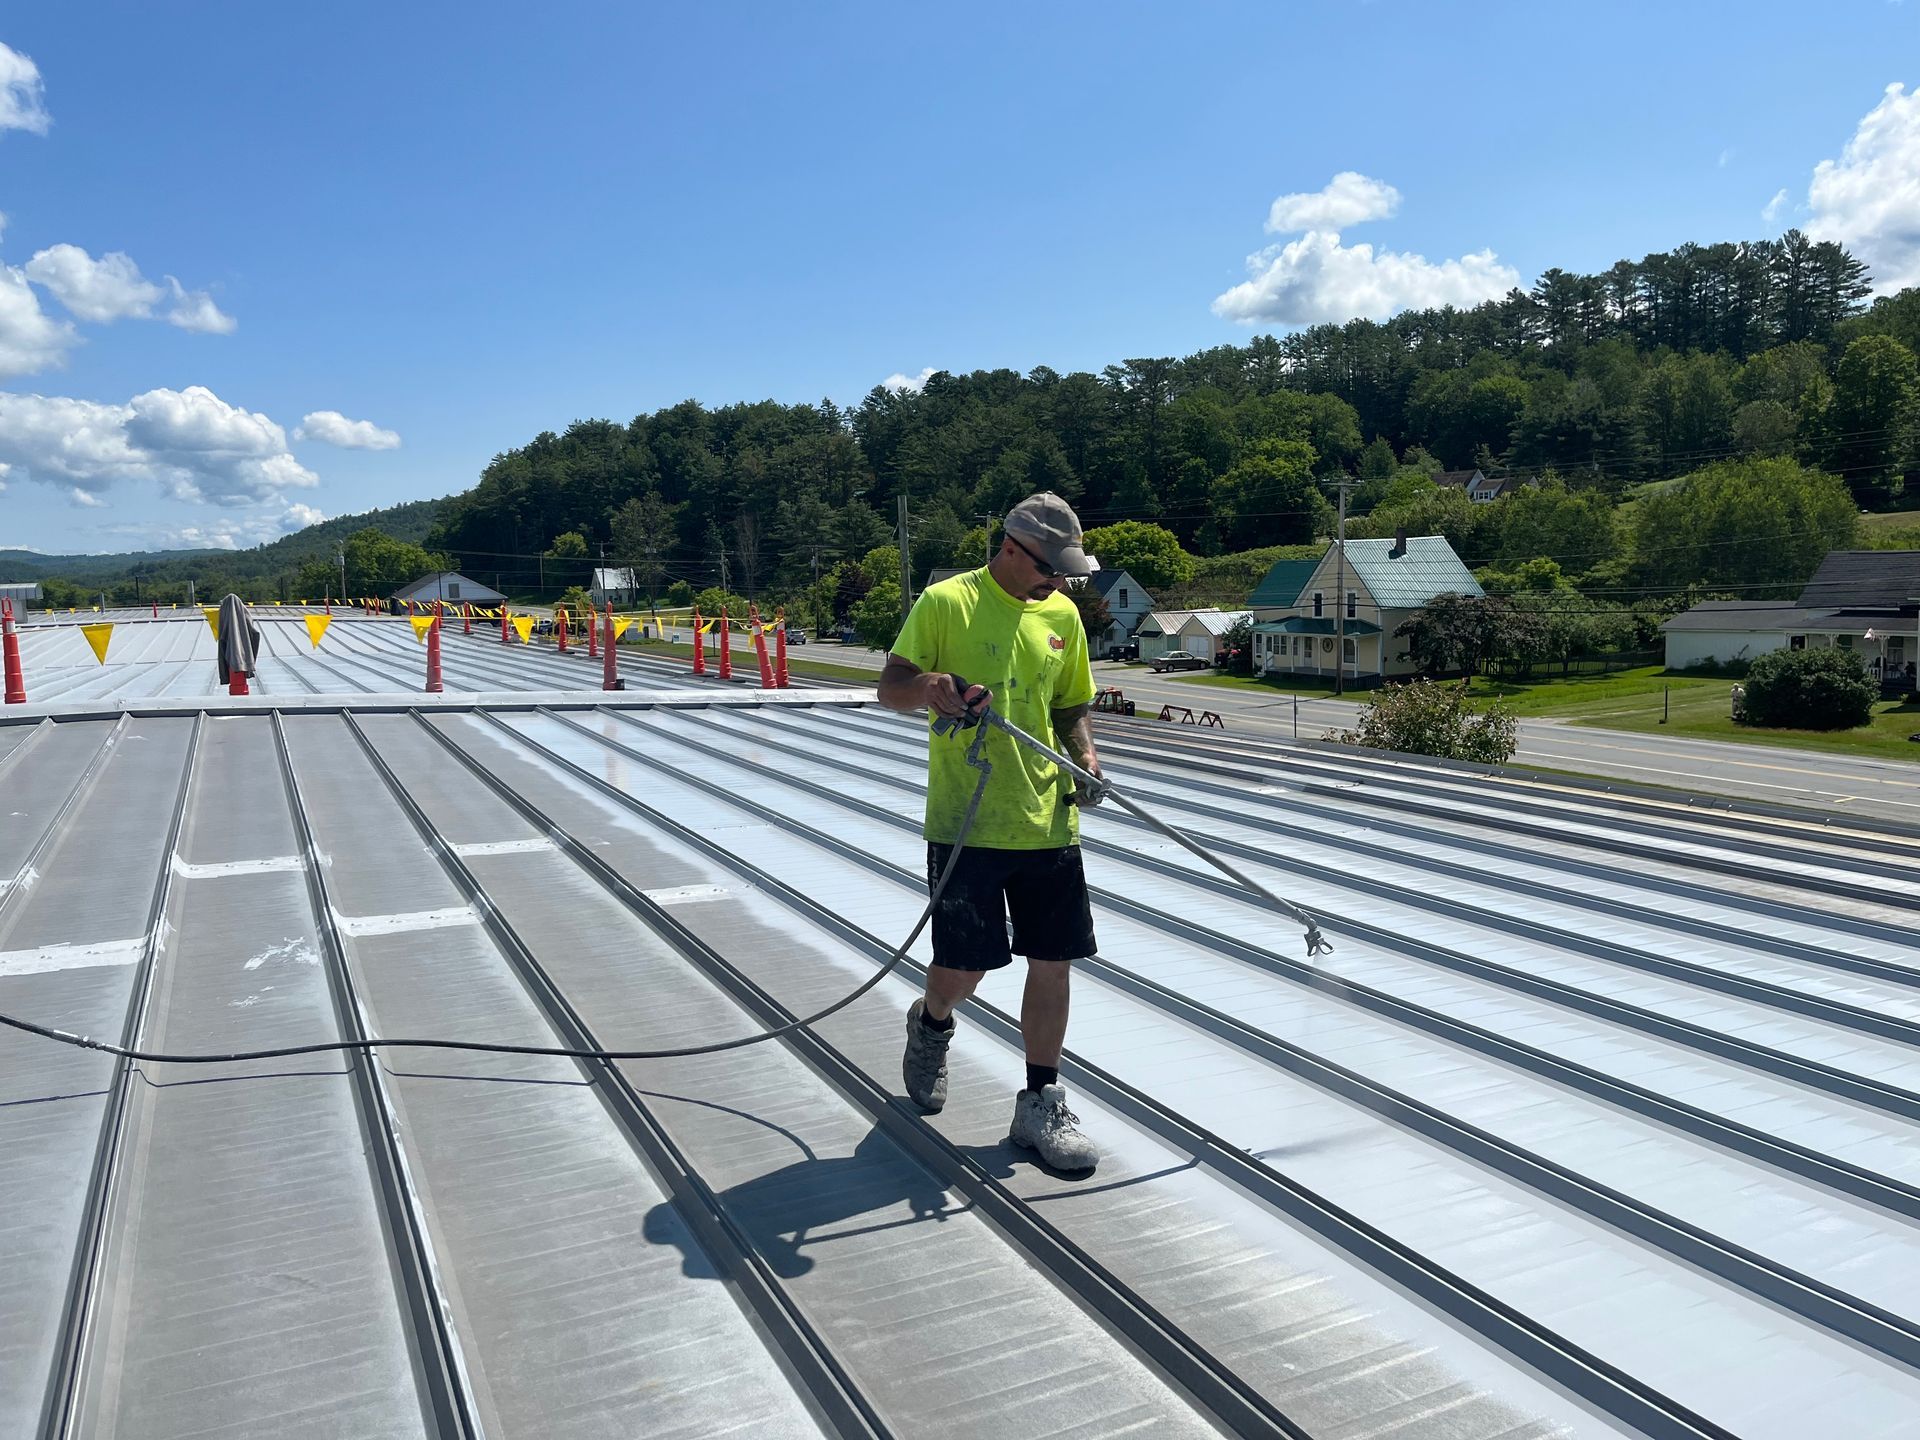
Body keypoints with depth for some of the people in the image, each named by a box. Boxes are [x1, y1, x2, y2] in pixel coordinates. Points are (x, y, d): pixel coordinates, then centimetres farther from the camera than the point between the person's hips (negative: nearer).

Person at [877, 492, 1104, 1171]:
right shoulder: (944, 602, -4)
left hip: (1047, 819, 5)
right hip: (965, 818, -4)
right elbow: (889, 688, -4)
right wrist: (929, 686, -26)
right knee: (965, 963, 0)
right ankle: (931, 1023, 37)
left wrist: (1085, 758, 0)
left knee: (1053, 960, 5)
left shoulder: (1062, 614, 11)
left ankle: (1041, 1105, 21)